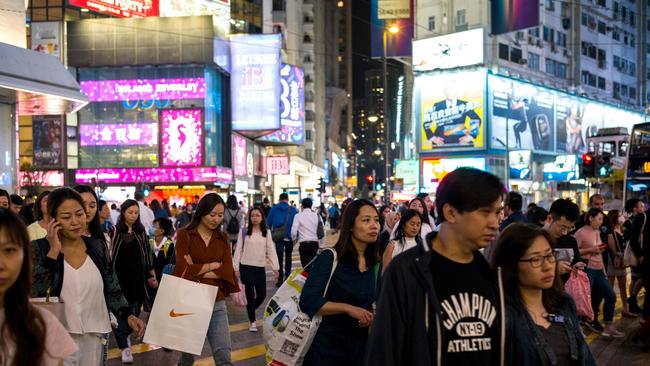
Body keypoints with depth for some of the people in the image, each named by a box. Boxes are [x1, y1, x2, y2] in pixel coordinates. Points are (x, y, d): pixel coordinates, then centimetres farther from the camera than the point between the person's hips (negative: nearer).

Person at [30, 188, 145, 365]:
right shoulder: (39, 248, -6)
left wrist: (128, 315, -5)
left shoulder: (98, 246, 4)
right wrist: (54, 251, -19)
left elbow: (112, 290, 9)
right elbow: (33, 292, -18)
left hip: (93, 338, 3)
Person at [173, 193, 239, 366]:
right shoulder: (184, 235, -2)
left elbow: (227, 271, -4)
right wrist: (214, 265, -7)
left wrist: (198, 271, -12)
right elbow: (184, 269, -14)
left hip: (217, 303, 2)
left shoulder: (223, 238, 8)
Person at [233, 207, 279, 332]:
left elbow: (271, 250, 4)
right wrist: (236, 268, -5)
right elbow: (238, 250, -1)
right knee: (250, 295, 1)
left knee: (262, 295, 4)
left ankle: (251, 310, 34)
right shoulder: (244, 232, -1)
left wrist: (275, 267, -2)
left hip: (260, 268, 3)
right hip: (246, 267, -2)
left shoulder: (266, 233, 5)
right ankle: (252, 322, 14)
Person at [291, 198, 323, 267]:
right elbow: (323, 230, 5)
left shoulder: (298, 216, -4)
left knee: (306, 265, -2)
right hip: (315, 244, 3)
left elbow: (294, 231, -9)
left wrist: (294, 240, 11)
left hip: (304, 244, -3)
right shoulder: (317, 216, 5)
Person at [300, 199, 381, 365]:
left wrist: (374, 318, -6)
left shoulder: (375, 264, 5)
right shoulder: (328, 258, -12)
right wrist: (348, 308, -24)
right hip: (328, 346, -5)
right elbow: (308, 301, -19)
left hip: (362, 345, 5)